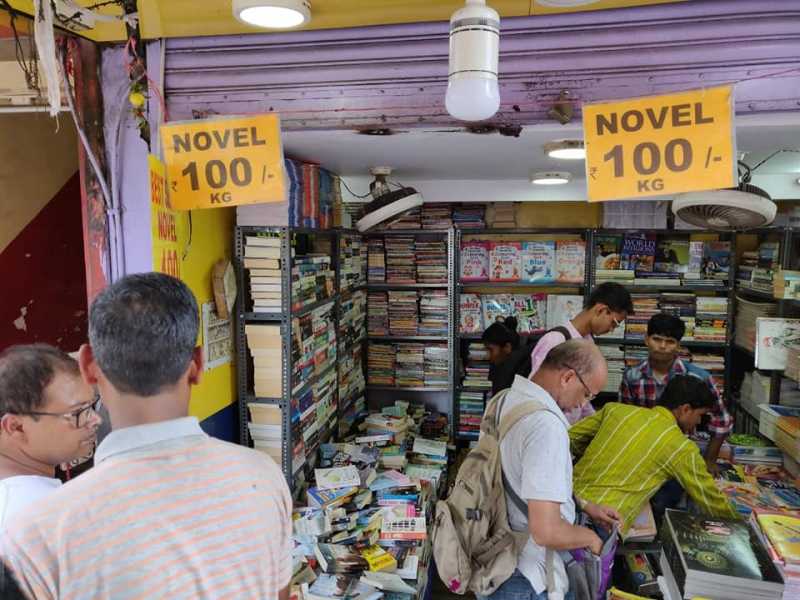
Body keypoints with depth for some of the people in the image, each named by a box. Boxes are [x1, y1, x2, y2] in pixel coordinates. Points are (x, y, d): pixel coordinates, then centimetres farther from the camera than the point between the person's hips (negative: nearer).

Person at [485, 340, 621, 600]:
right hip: (524, 579, -8)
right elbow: (547, 531, -32)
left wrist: (586, 506, 14)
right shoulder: (546, 425, -30)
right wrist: (590, 536, -13)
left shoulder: (508, 399, 1)